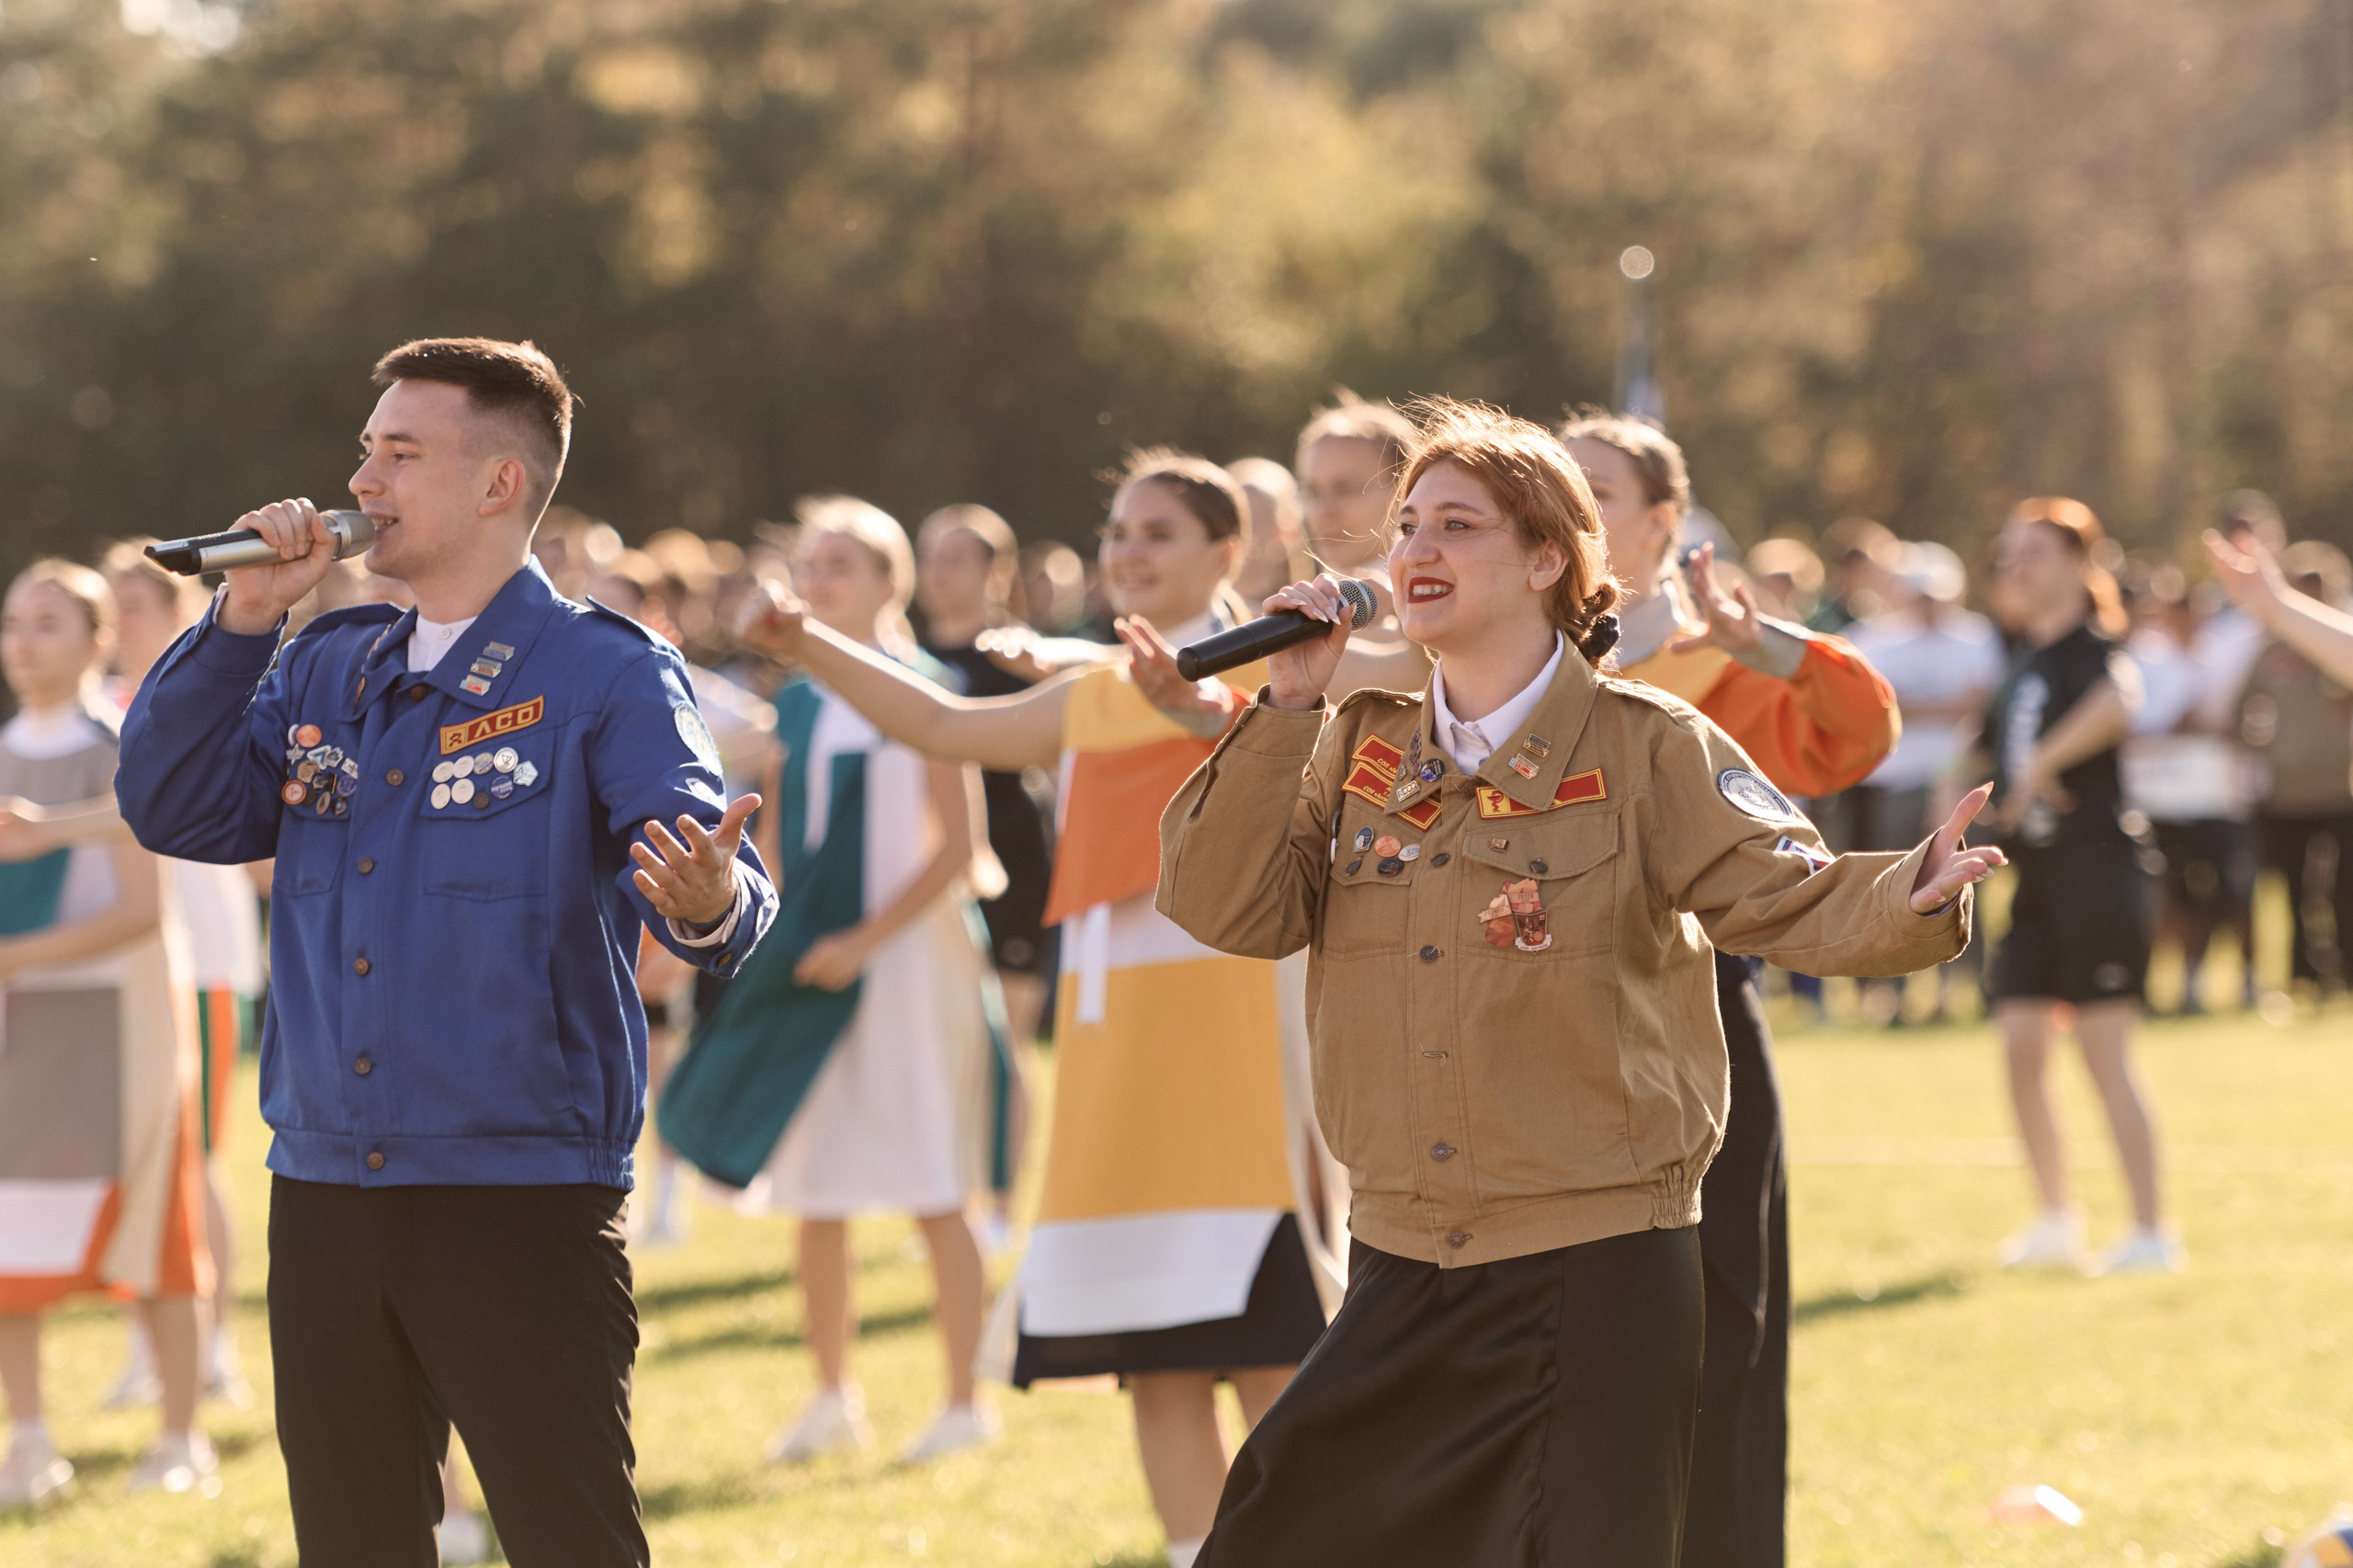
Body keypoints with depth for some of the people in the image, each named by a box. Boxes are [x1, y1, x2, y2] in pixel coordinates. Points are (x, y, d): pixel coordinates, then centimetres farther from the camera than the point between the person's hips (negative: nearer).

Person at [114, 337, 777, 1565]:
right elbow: (174, 811, 5)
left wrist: (709, 903, -42)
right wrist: (242, 620, -3)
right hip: (324, 1200, 6)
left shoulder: (604, 676, -5)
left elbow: (702, 872, -17)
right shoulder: (322, 672, 14)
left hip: (524, 1203, -6)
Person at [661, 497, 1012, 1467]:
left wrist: (868, 938, -15)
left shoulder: (922, 693, -5)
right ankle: (833, 1399, 17)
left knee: (935, 1194, -4)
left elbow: (958, 847, -10)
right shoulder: (797, 706, 11)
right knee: (813, 1197, 7)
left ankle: (965, 1401, 3)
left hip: (906, 956, -6)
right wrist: (787, 940, 0)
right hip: (812, 968, 6)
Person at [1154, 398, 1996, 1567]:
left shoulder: (1647, 750, -5)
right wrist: (1287, 708, -8)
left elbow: (1792, 895, -14)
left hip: (1596, 1270, -5)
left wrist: (1913, 901, -35)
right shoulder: (1357, 747, 7)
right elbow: (1228, 910, -2)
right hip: (1403, 1265, 5)